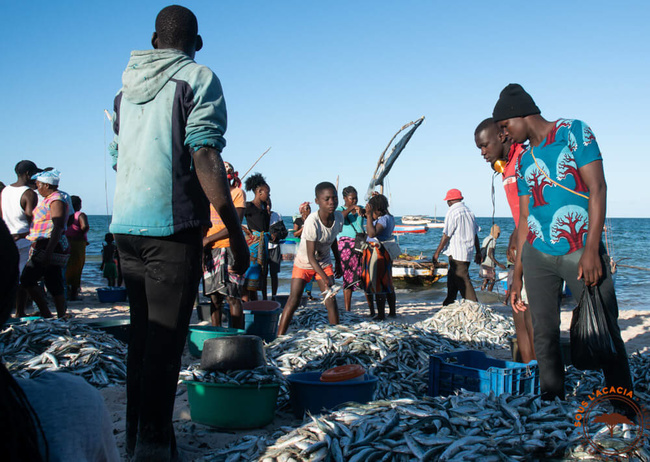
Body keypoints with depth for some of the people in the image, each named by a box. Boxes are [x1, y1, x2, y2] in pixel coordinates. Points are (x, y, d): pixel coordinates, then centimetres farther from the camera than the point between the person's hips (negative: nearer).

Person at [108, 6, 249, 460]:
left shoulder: (126, 88, 19)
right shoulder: (197, 78, -2)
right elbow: (205, 158, -13)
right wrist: (236, 232, -12)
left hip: (126, 226, 7)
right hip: (172, 225, -7)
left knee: (142, 333, 14)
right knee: (165, 339, -4)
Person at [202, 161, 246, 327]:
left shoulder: (237, 193, 2)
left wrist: (207, 239, -9)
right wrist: (201, 247, 0)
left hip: (229, 247, -5)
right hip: (210, 250, 5)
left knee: (232, 296, -9)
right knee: (214, 297, 4)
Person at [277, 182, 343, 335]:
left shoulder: (339, 217, -14)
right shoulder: (312, 222, -33)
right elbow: (311, 256, -32)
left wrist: (338, 262, 15)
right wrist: (325, 278, -40)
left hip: (324, 262, 5)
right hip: (304, 262, -4)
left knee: (331, 300, -5)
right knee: (293, 301, -10)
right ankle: (279, 337, -5)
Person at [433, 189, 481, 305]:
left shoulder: (452, 212, -12)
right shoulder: (469, 211, 11)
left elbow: (446, 235, -14)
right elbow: (475, 234, 14)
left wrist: (437, 253, -8)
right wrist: (478, 252, 20)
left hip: (456, 253, -8)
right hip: (468, 252, 8)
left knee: (463, 280, -7)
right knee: (452, 277, 19)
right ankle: (449, 304, 28)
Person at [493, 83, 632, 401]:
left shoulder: (573, 132, 0)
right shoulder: (524, 161, 17)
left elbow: (598, 188, -9)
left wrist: (591, 249, -18)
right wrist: (517, 275, 14)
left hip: (580, 252, -6)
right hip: (537, 256, 6)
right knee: (545, 335, 6)